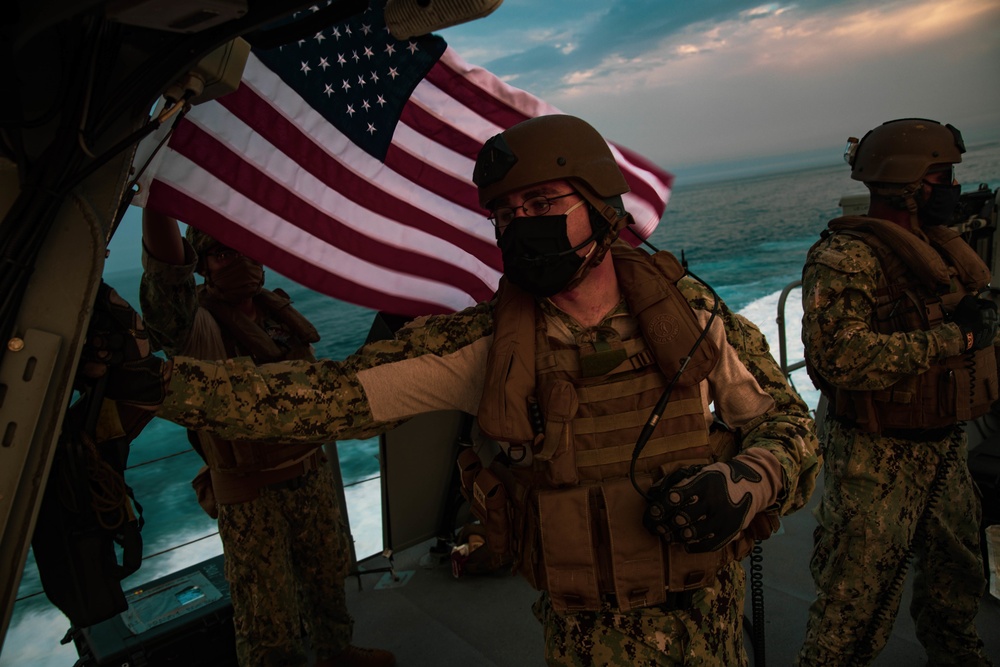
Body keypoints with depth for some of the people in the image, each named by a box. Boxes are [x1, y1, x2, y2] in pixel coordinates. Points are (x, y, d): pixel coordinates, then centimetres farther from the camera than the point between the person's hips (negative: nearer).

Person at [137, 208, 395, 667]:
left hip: (311, 473, 7)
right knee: (269, 625, 1)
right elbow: (166, 270, -43)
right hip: (249, 495, -7)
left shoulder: (278, 308, 4)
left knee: (329, 571, 25)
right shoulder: (196, 323, -19)